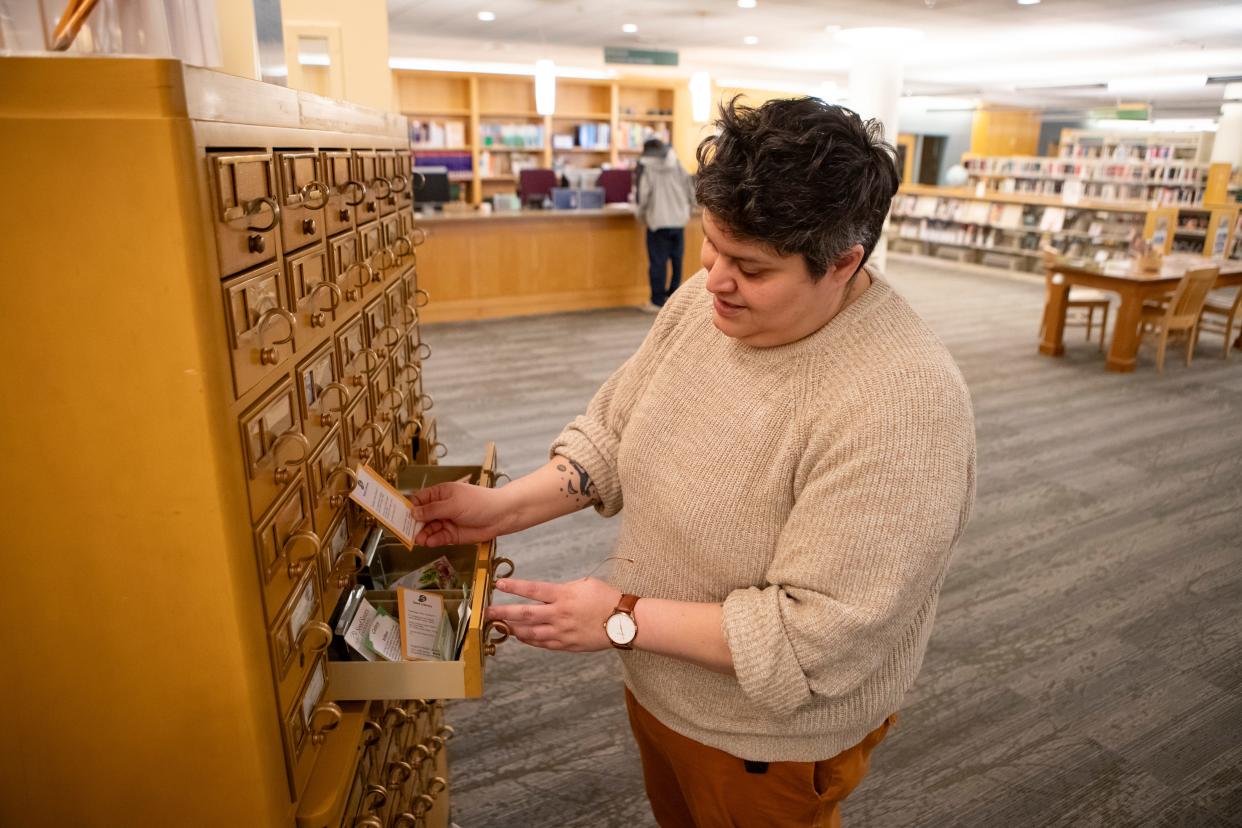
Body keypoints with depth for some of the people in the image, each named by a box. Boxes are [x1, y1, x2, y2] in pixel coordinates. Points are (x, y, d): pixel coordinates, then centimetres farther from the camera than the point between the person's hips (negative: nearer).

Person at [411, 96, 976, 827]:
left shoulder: (903, 407, -34)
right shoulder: (702, 301, -12)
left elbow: (818, 633, -32)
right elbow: (614, 433, -1)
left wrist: (624, 620, -27)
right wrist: (504, 507, -13)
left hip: (769, 743, -6)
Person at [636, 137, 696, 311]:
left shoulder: (645, 166, -2)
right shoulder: (676, 163, 8)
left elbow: (643, 194, -8)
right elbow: (690, 188, 8)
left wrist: (642, 214, 7)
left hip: (658, 220, -4)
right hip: (679, 219, 4)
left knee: (658, 262, 0)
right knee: (677, 259, 14)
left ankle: (658, 302, 3)